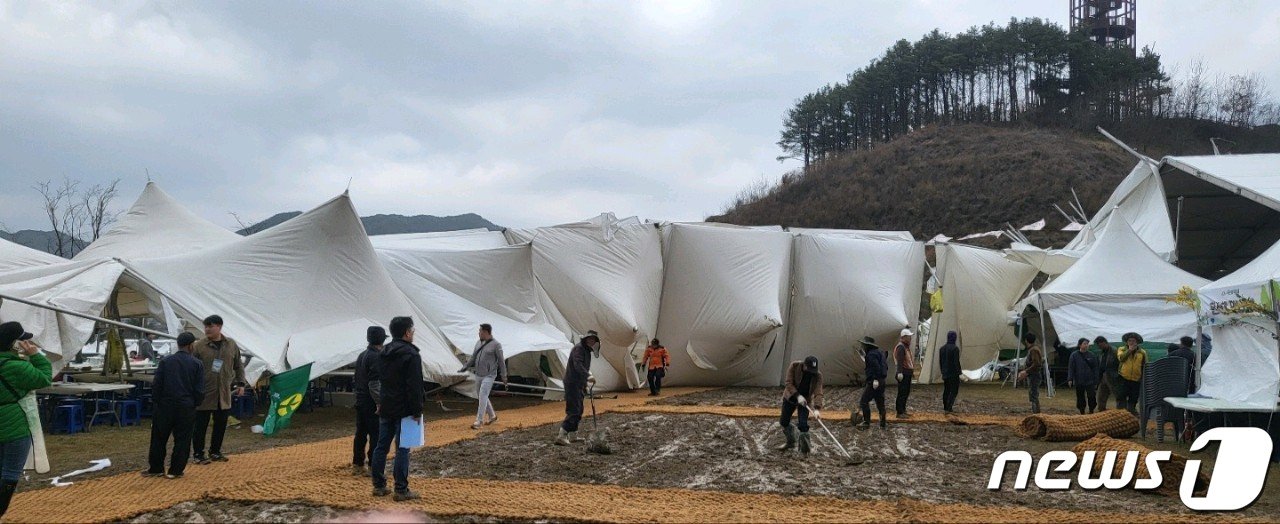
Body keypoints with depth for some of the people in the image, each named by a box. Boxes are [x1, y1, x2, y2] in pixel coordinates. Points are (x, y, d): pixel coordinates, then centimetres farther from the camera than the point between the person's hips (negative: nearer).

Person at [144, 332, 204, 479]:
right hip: (186, 407, -1)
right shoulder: (197, 364, -5)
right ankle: (175, 470, 9)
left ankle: (156, 468, 19)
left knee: (159, 438, 12)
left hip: (165, 406, 1)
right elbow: (199, 390, -4)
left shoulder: (165, 361, -2)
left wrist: (157, 401, 11)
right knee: (182, 440, 7)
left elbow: (156, 385, -1)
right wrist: (195, 403, 10)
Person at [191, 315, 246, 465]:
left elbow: (238, 365, 16)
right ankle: (198, 454, 12)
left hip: (224, 394, 4)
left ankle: (215, 451, 26)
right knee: (201, 425, 2)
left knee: (221, 424, 11)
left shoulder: (231, 345, 6)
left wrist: (241, 383, 11)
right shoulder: (199, 345, -5)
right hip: (204, 393, -4)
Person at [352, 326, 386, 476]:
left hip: (360, 401, 9)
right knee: (376, 435, -5)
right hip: (371, 402, -9)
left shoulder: (361, 356, 14)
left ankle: (357, 465, 19)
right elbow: (374, 383, -22)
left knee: (361, 434, 13)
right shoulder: (376, 357, -16)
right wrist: (379, 403, -21)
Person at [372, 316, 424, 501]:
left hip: (385, 408, 8)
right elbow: (415, 386, -18)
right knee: (402, 449, -5)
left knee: (382, 446, 12)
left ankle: (378, 486, 17)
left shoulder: (384, 353, 12)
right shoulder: (411, 354, -14)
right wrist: (417, 411, -14)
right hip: (403, 410, -8)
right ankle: (401, 490, -4)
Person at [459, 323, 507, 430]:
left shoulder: (496, 345, -10)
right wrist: (464, 368, 15)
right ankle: (492, 416, 30)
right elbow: (473, 357, 18)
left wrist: (504, 376, -8)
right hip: (478, 375, 8)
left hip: (489, 376, -7)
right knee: (481, 397, 13)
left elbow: (501, 361, -8)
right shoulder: (478, 343, 9)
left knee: (482, 396, -14)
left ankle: (479, 421, -12)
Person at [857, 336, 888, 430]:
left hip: (874, 382, -10)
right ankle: (883, 423, 16)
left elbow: (876, 367, -26)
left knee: (864, 401, -3)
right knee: (880, 403, 13)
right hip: (881, 381, 10)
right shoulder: (879, 352, 18)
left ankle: (866, 422, -2)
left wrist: (876, 379, -28)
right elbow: (885, 365, 21)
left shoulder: (871, 354, -14)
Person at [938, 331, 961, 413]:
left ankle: (945, 407, 18)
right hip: (953, 373, -7)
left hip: (945, 373, 7)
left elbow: (940, 361, 16)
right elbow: (956, 362, -18)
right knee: (954, 391, -4)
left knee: (946, 390, 14)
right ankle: (949, 408, -11)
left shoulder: (942, 348, 10)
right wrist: (959, 373, -14)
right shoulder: (955, 348, -15)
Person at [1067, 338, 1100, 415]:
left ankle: (1091, 412, 3)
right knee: (1080, 398, 6)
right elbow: (1071, 368, -1)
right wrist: (1070, 379, -11)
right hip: (1079, 382, 0)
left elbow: (1095, 369, 7)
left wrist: (1096, 382, 4)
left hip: (1090, 381, 0)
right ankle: (1082, 413, 16)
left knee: (1091, 397, -9)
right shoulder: (1074, 355, 1)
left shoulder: (1092, 356, 4)